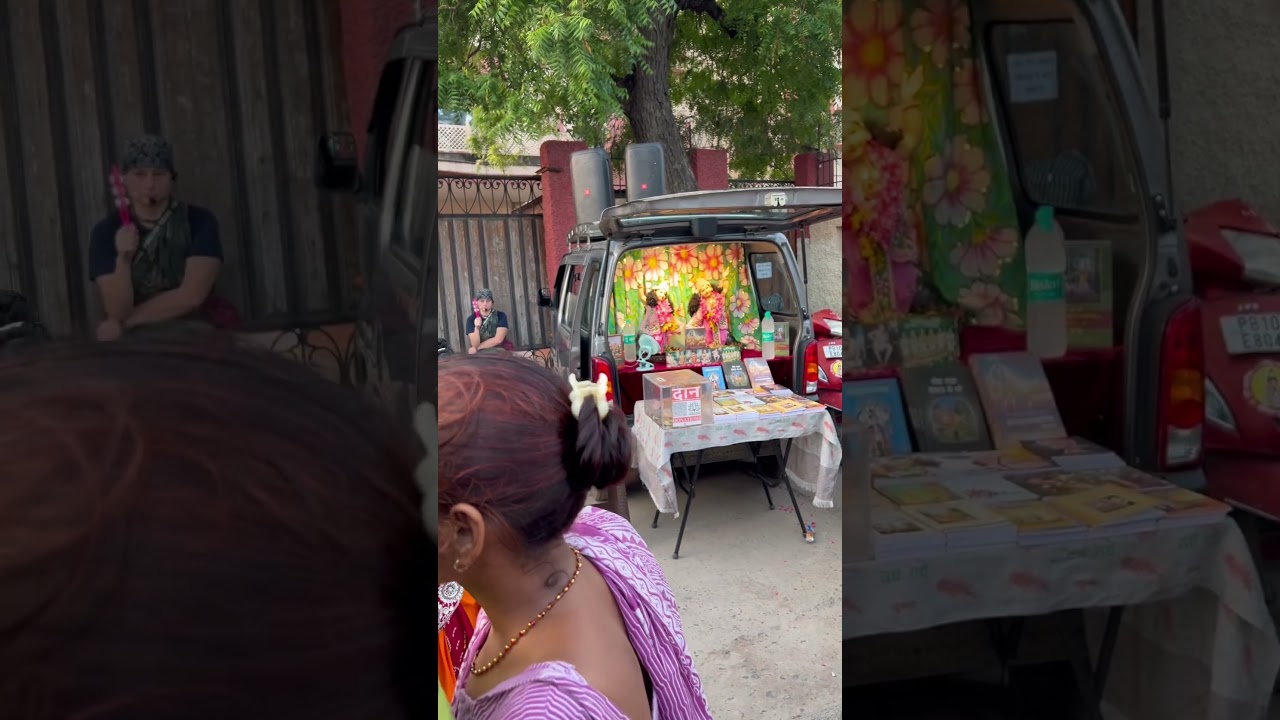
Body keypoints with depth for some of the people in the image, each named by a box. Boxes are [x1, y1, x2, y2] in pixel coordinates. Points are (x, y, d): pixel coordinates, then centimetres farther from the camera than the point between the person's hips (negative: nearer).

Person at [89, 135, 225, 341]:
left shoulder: (200, 222, -1)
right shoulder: (106, 232, 3)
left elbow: (191, 296, -9)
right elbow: (117, 312, -5)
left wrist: (125, 322, -5)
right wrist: (123, 259, -20)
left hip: (190, 334, 0)